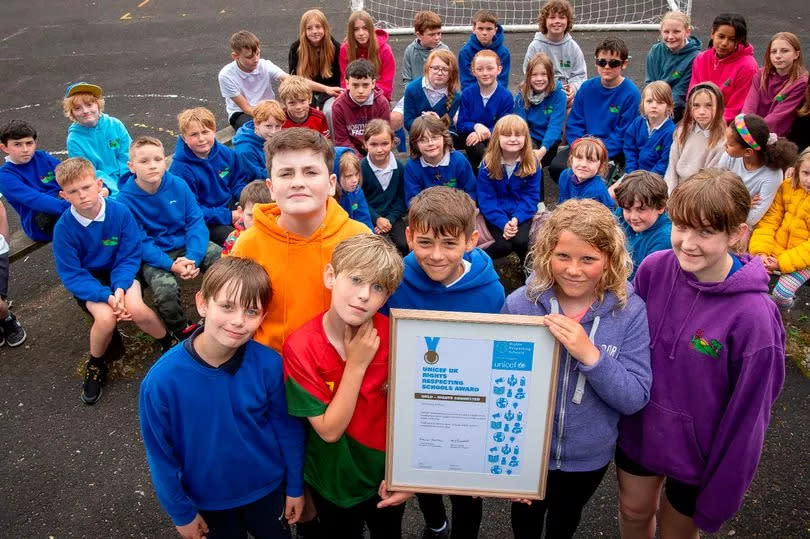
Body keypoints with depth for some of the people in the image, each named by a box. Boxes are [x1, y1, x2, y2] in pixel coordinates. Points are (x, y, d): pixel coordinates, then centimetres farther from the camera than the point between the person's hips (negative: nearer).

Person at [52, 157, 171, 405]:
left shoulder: (120, 212, -17)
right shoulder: (64, 228, -17)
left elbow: (130, 257, -11)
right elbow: (71, 275, -15)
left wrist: (120, 288, -26)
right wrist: (106, 296, -27)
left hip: (120, 273, 0)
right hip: (88, 281, 0)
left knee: (137, 309, -29)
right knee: (106, 318, -29)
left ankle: (170, 344, 2)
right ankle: (95, 366, 3)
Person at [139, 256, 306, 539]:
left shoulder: (269, 365, -25)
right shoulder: (162, 380, -27)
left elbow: (288, 429, -9)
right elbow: (161, 454, -12)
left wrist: (295, 487, 1)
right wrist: (181, 512, -3)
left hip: (267, 489, 1)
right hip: (208, 500, 0)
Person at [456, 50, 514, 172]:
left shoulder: (506, 96, -5)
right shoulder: (467, 93, 0)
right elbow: (461, 124, 0)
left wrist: (487, 132, -22)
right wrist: (476, 126, -21)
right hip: (472, 135, 0)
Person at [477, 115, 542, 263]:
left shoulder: (532, 164, -7)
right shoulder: (488, 165, -11)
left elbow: (531, 196, -6)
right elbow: (486, 199, -10)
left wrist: (516, 218, -23)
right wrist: (503, 223, -23)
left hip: (521, 212, 1)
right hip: (497, 213, -1)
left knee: (521, 241, -25)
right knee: (504, 246, -24)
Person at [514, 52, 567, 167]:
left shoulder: (558, 94, -10)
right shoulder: (522, 95, -3)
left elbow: (555, 126, -18)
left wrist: (543, 150, -35)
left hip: (551, 142, -2)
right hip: (530, 139, 2)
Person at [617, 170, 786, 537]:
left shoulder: (753, 316, -26)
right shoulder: (654, 269, -16)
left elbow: (747, 417, -17)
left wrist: (718, 499, -9)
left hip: (697, 451, -3)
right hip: (636, 428, 3)